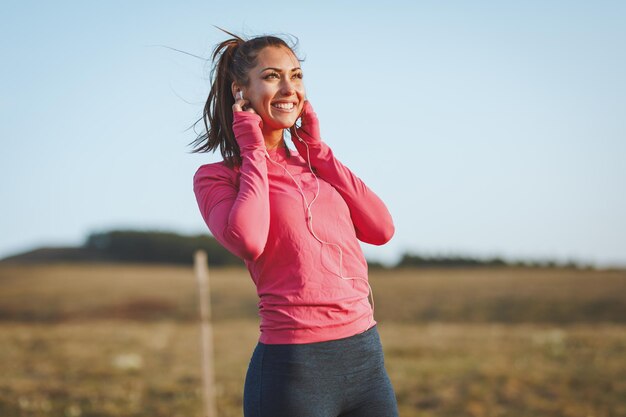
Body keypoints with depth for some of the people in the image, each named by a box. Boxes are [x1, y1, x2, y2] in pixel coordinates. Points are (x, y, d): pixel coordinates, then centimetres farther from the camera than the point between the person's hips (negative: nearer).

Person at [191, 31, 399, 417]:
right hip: (294, 366, -5)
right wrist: (254, 152, -5)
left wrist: (317, 150, 3)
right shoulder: (216, 178, 1)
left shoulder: (316, 164, 15)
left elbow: (381, 229, 2)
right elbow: (247, 241, -19)